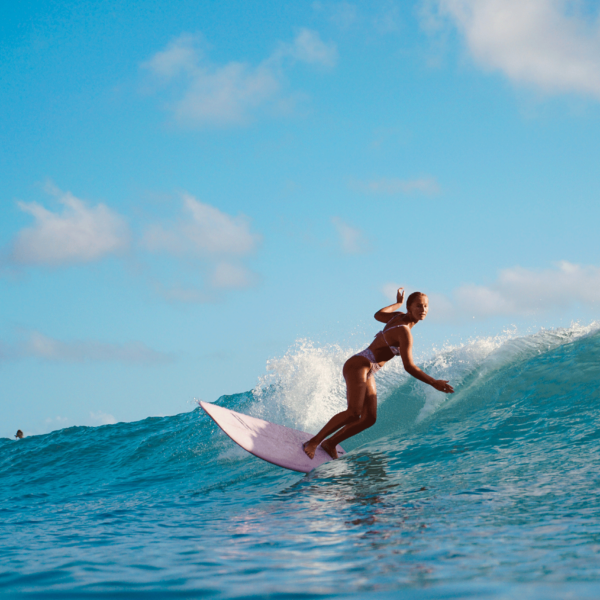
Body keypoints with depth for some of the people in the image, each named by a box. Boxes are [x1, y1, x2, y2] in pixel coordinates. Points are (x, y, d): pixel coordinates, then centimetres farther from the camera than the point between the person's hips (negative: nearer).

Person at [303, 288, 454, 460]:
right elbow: (409, 366, -23)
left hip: (367, 373, 10)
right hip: (357, 366, -10)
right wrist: (433, 383, -24)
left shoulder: (399, 316, 6)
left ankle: (330, 443, 11)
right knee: (353, 413, -24)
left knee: (369, 419, 2)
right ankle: (313, 442, -17)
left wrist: (398, 303, 43)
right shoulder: (404, 332, -20)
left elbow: (379, 315, 28)